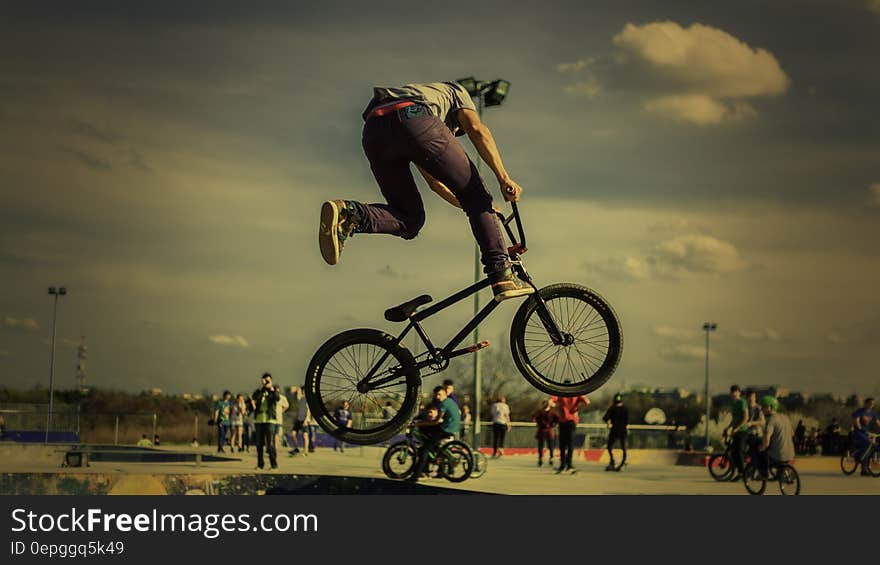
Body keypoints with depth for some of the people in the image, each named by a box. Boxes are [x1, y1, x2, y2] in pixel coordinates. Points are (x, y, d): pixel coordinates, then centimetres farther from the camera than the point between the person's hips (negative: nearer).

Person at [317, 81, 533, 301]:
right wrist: (504, 178, 4)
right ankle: (501, 274, -3)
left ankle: (346, 213, -11)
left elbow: (434, 181, 46)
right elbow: (477, 130, 11)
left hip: (373, 132, 5)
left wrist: (473, 208, 50)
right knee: (474, 196, 9)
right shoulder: (455, 91, 35)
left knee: (409, 220, 15)